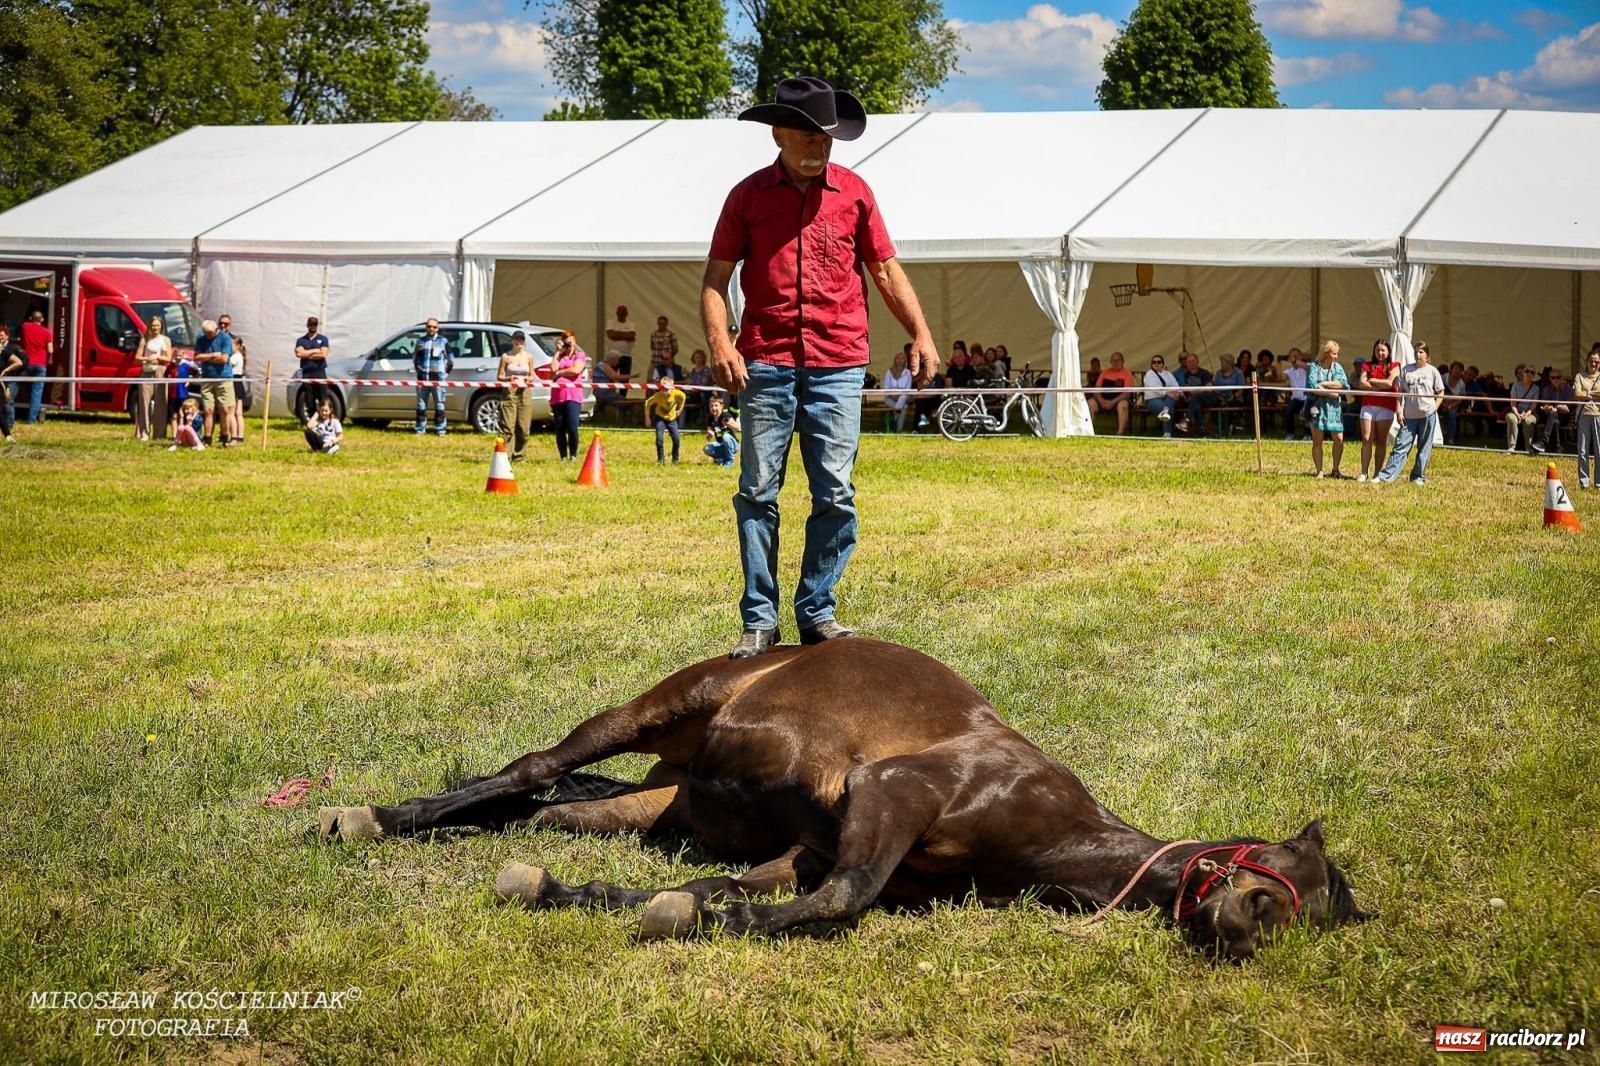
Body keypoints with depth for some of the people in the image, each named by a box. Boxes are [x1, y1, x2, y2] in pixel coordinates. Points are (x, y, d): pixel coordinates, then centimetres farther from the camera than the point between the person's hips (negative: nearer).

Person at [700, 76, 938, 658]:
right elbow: (716, 277, 7)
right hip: (766, 364, -1)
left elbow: (886, 269, 13)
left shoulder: (853, 193, 10)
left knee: (836, 494, -2)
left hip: (839, 366, 1)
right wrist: (719, 340, -9)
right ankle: (759, 620, 5)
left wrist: (921, 333, 2)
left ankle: (817, 611, 9)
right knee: (757, 492, -1)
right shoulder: (749, 196, 8)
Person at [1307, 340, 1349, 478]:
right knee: (1317, 441, 1)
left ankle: (1335, 470, 14)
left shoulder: (1337, 367, 8)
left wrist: (1324, 384, -13)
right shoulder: (1314, 367, -2)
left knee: (1339, 440, -1)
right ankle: (1319, 471, 7)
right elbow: (1313, 387, -15)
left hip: (1334, 408, 3)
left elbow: (1343, 384, -7)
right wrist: (1331, 393, -14)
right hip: (1318, 407, -3)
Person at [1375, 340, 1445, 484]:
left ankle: (1418, 476, 14)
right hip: (1409, 415, 1)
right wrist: (1399, 410, -1)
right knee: (1401, 446, -3)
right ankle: (1386, 475, -7)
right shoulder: (1406, 370, 6)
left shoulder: (1432, 371, 2)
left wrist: (1434, 408, -5)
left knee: (1424, 448, 5)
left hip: (1428, 414, -1)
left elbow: (1440, 392, 7)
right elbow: (1400, 391, 8)